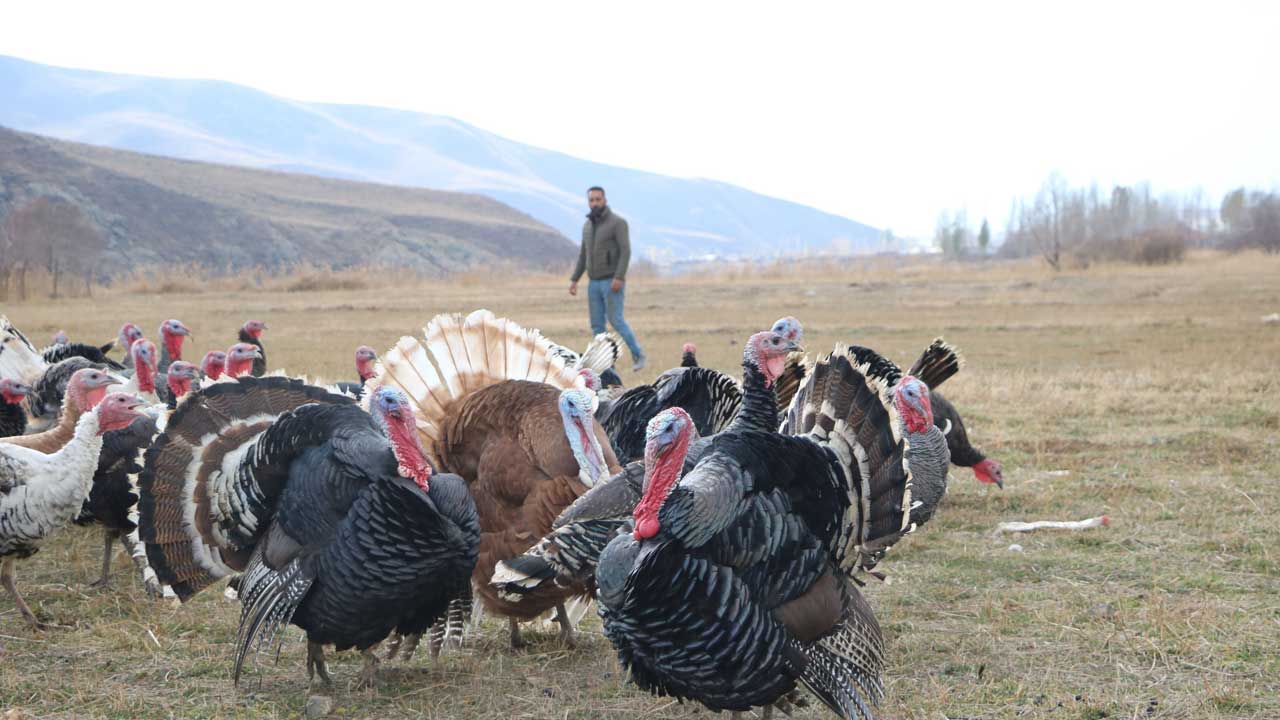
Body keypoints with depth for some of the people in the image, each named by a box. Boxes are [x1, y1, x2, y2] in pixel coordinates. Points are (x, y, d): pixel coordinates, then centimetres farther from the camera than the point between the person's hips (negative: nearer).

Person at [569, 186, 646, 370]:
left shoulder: (618, 222, -11)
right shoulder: (588, 225, 12)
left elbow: (625, 251, -18)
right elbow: (584, 255, 16)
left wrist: (619, 278, -28)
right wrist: (574, 280, 9)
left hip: (612, 282, -7)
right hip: (594, 283, 7)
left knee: (616, 321, -12)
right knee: (597, 324, 2)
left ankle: (637, 355, 6)